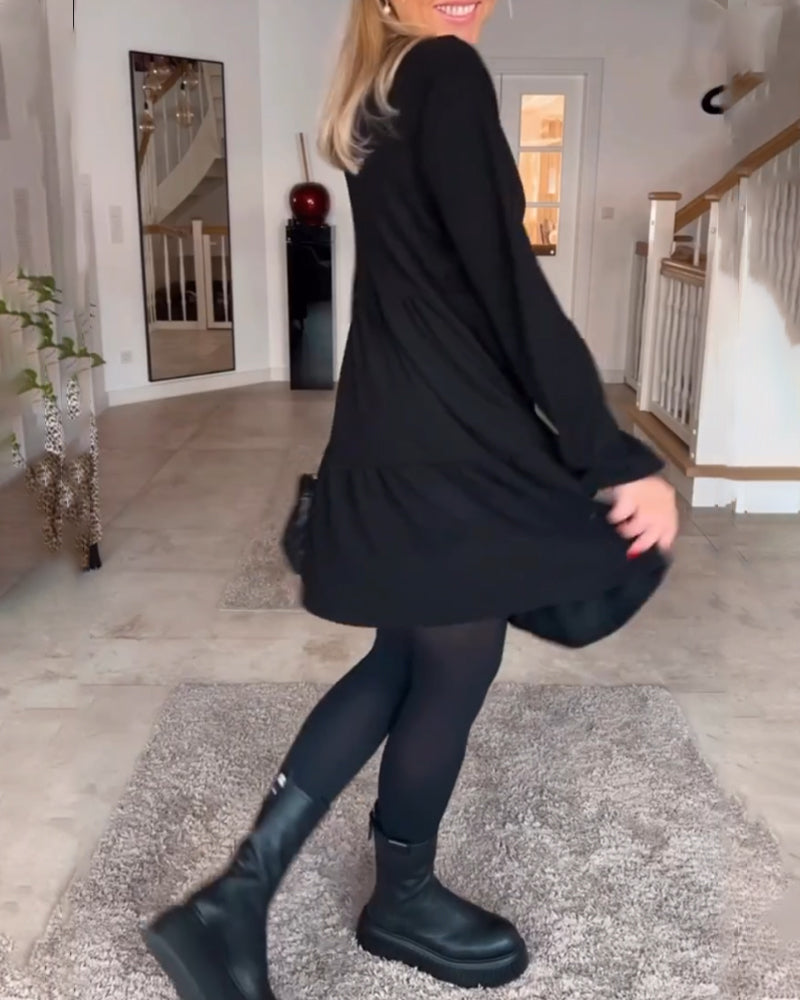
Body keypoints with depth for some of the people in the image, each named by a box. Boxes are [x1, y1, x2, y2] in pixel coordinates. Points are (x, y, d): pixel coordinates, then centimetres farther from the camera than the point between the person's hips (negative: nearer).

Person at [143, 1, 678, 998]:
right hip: (449, 443, -10)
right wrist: (619, 458, -17)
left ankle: (238, 896, 18)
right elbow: (510, 286, -19)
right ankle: (403, 900, 33)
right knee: (454, 669, 8)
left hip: (397, 429, 10)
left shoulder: (378, 102, 19)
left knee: (405, 659, 17)